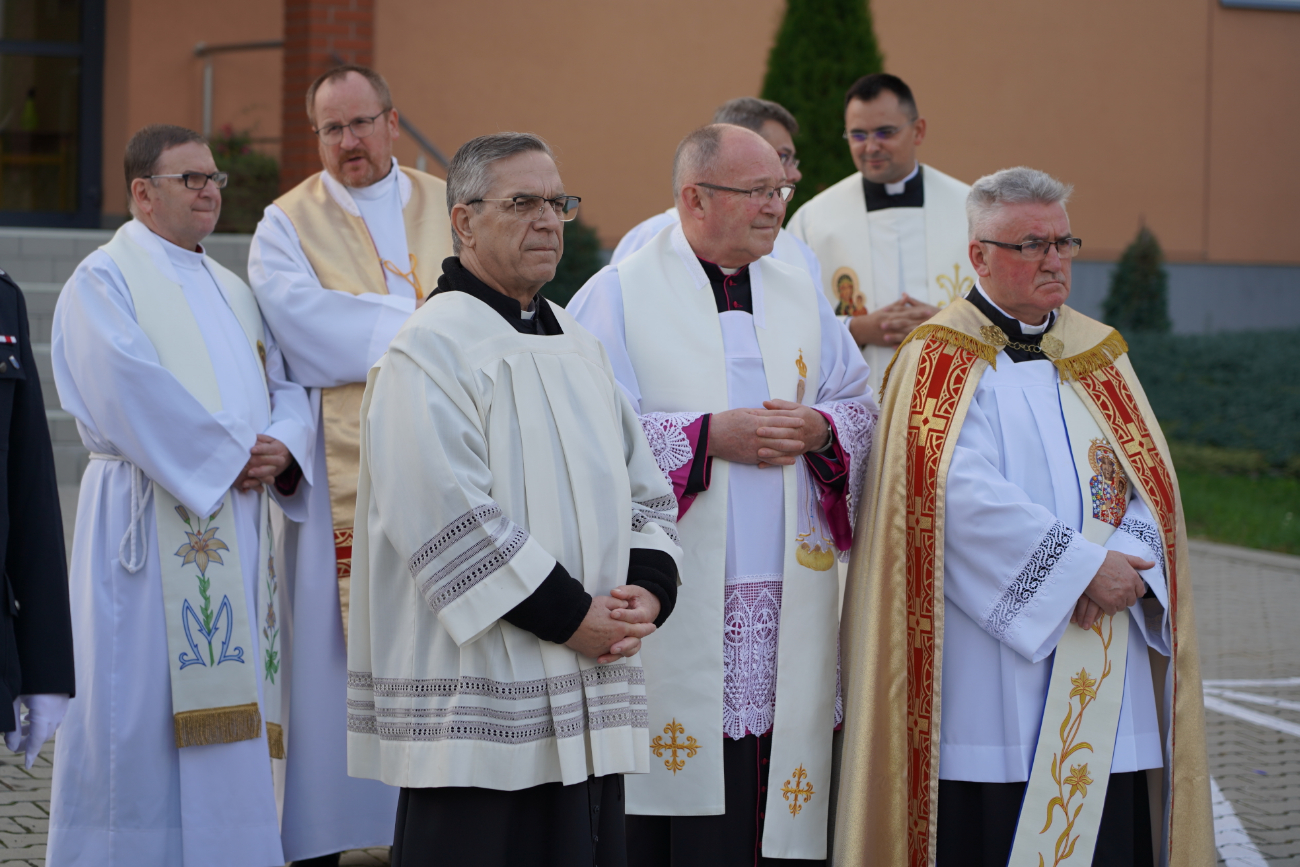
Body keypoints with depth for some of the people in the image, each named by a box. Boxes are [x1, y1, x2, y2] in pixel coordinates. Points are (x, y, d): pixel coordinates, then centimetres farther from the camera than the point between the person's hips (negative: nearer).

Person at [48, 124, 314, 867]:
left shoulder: (234, 293, 21)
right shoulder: (103, 282, -2)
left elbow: (287, 386, 15)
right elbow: (132, 388, -16)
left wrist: (280, 446, -7)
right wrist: (228, 452, -14)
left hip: (239, 519, 7)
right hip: (154, 519, -7)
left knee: (230, 706, 6)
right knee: (146, 705, -7)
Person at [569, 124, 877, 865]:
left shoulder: (801, 296, 17)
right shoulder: (621, 296, -1)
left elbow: (861, 406, 16)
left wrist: (819, 430, -5)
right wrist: (710, 437, -15)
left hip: (787, 601, 5)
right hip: (676, 603, -5)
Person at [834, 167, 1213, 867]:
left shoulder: (1099, 356, 16)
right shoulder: (942, 362, -1)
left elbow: (1151, 480, 7)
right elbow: (964, 495, -15)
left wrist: (1127, 564, -13)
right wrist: (1085, 566, -16)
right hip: (991, 675, -5)